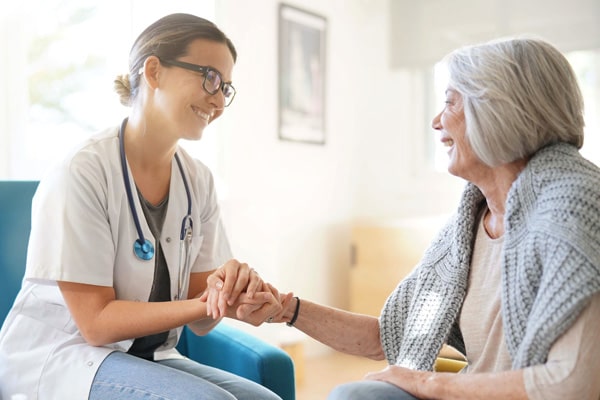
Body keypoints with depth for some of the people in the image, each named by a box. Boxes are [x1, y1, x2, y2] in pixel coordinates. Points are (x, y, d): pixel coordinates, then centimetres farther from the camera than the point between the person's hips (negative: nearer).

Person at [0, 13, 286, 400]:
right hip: (58, 355, -5)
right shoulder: (82, 173, -19)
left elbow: (199, 320, -2)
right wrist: (204, 305, -29)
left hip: (148, 356, 6)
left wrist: (232, 294, -24)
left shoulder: (198, 180, -1)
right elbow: (96, 323, -18)